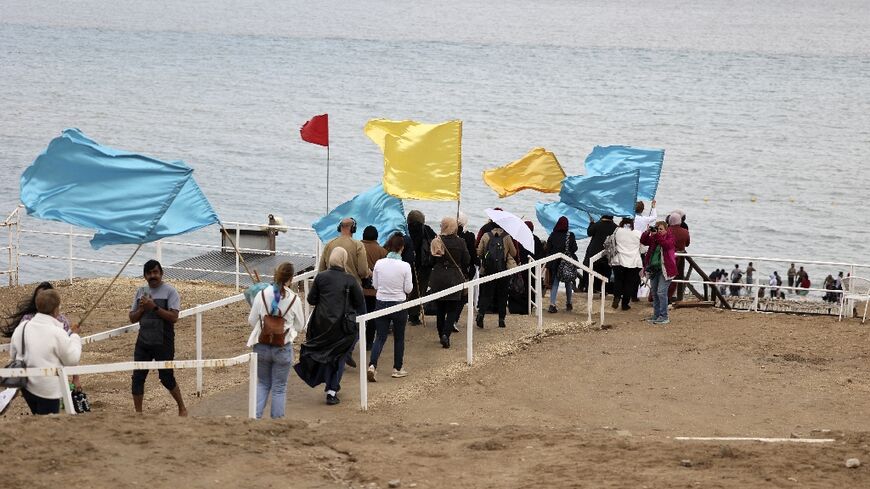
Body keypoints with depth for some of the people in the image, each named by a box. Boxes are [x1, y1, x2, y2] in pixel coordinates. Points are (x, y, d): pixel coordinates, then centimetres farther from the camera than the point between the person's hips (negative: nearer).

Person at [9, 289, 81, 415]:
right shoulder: (57, 333, -20)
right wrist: (74, 335, 2)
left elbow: (13, 355, 10)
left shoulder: (22, 327, -1)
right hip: (48, 390, -6)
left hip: (26, 385, 6)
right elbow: (72, 360, -9)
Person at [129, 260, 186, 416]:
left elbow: (174, 317, -15)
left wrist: (154, 307, -20)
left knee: (167, 378, 2)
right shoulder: (140, 292, 11)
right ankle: (138, 413, 7)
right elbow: (132, 318, 12)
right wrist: (142, 308, -7)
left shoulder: (169, 291, -5)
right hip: (143, 341, 5)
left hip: (163, 343, -5)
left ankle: (182, 408, 22)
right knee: (137, 378, -1)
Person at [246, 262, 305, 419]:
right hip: (283, 348, -2)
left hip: (261, 346, 2)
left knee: (262, 384, 19)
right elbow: (300, 326, 1)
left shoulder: (262, 295, -8)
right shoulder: (294, 299, -10)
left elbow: (251, 321, -1)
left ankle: (255, 416, 7)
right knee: (279, 388, 10)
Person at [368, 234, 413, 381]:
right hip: (399, 304, -2)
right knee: (399, 338, 15)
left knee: (380, 337, 7)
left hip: (381, 304, 2)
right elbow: (408, 289, -8)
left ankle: (372, 365, -13)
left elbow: (375, 285, 2)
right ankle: (398, 369, 23)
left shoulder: (379, 264, -7)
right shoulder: (405, 266, -15)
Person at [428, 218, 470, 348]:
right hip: (455, 278, -2)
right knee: (453, 308, 4)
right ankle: (446, 334, -14)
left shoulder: (436, 241, -7)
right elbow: (467, 260, -3)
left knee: (440, 308, 15)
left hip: (438, 278, 2)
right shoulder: (460, 242, -9)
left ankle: (441, 335, 22)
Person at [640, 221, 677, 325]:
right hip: (654, 269, 7)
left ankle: (664, 317, -7)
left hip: (665, 270, -7)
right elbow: (643, 241, 1)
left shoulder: (670, 238, -3)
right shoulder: (653, 238, 11)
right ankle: (656, 315, 19)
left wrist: (657, 235, -29)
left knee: (661, 292, -12)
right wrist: (648, 232, -14)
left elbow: (666, 244, -23)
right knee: (654, 292, 10)